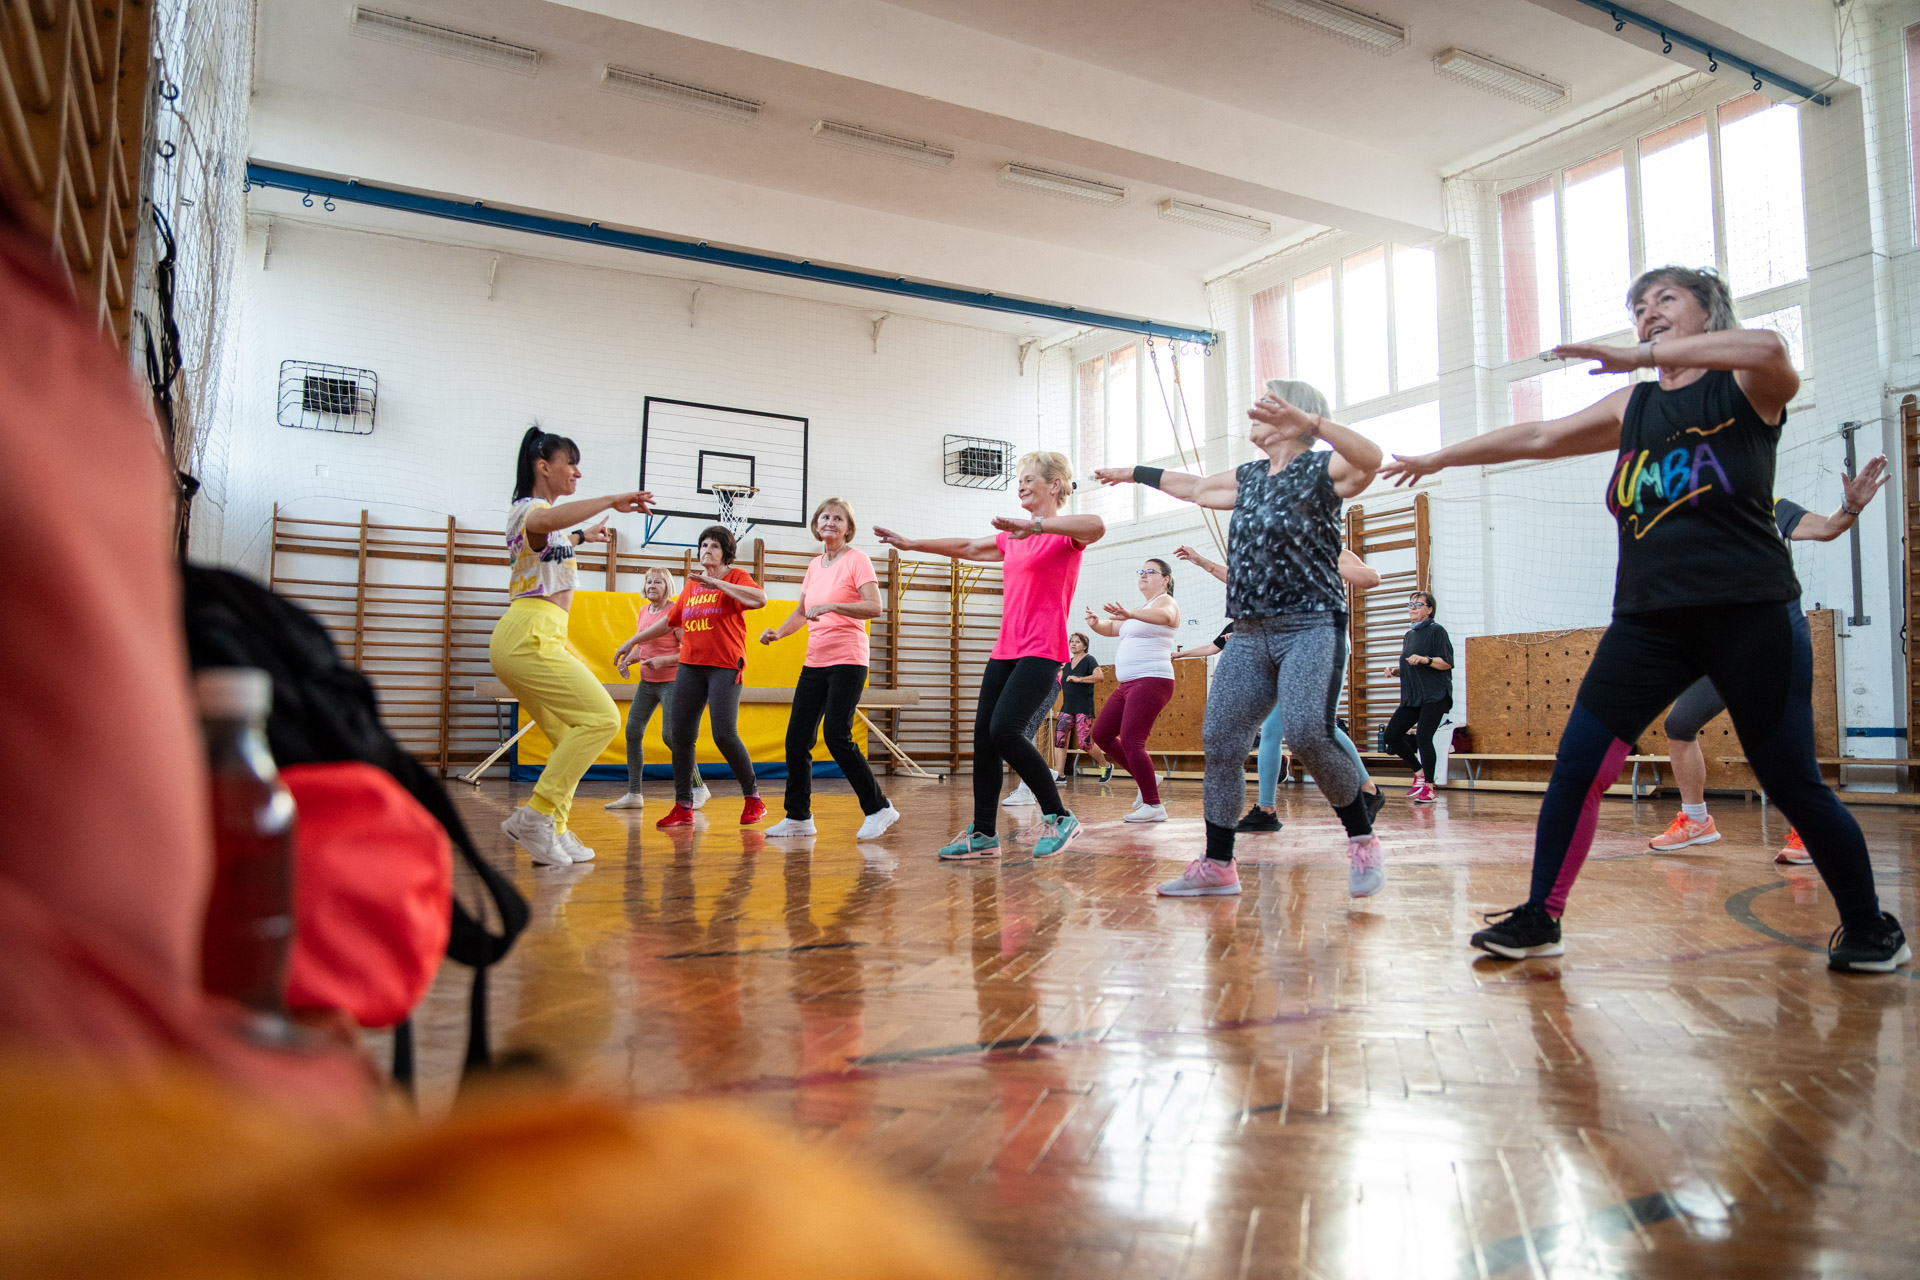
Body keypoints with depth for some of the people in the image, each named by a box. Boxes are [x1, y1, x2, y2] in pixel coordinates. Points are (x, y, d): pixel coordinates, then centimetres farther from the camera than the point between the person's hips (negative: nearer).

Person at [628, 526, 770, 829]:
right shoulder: (692, 584, 17)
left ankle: (753, 798, 5)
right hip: (690, 665, 6)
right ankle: (683, 807, 10)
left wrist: (716, 582, -19)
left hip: (725, 667, -6)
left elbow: (760, 599, -22)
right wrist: (632, 641, 31)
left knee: (724, 734, -14)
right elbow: (669, 620, 27)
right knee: (681, 734, 1)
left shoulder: (737, 577, 0)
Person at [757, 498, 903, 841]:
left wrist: (832, 606, -26)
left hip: (847, 661, -7)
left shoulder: (856, 559, -5)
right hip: (815, 662, 7)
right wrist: (778, 632, 8)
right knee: (797, 738, 4)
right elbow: (802, 612, 26)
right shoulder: (815, 565, 15)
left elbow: (874, 607, -17)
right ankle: (798, 816, 15)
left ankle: (879, 808, -3)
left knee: (837, 736, -16)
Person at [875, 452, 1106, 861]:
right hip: (1005, 650, 8)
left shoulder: (1065, 534, -4)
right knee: (983, 735, 2)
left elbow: (1097, 527, -27)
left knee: (1004, 728, -22)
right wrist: (912, 543, 28)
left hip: (1042, 651, -8)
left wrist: (1036, 525, -35)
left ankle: (1058, 817, -8)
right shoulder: (1013, 537, 21)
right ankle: (983, 834, 9)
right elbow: (968, 547, 30)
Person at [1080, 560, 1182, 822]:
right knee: (1101, 734, 7)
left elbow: (1165, 616, -30)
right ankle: (1146, 778, 18)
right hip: (1127, 684, 10)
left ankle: (1154, 806, -11)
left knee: (1130, 742, -17)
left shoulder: (1166, 601, -5)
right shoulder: (1140, 609, 23)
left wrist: (1130, 614, -48)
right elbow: (1111, 628, 27)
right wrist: (1096, 623, 2)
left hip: (1152, 681, -10)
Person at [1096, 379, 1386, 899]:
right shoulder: (1249, 477, 17)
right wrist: (1133, 474, 46)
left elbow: (1370, 459, -26)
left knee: (1308, 734, -25)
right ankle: (1217, 865, 10)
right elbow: (1193, 486, 34)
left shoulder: (1322, 468, -4)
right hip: (1250, 634, 7)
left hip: (1312, 628, -7)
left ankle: (1362, 841, -3)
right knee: (1220, 741, 0)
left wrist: (1307, 420, -40)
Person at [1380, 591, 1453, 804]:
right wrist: (1395, 670, 8)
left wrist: (1425, 659, -26)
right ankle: (1419, 772, 20)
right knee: (1391, 736, 0)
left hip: (1435, 695, -8)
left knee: (1423, 736, -20)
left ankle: (1429, 787, -9)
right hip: (1411, 697, 8)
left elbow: (1448, 663, -11)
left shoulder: (1436, 630, -3)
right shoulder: (1409, 635, 19)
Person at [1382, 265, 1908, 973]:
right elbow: (1537, 437, 21)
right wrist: (1438, 458, 23)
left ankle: (1869, 927, 23)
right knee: (1577, 765, -4)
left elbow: (1768, 347, -22)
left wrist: (1641, 354, -23)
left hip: (1750, 613, -4)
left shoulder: (1748, 388, 2)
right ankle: (1540, 917, 6)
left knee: (1792, 782, 0)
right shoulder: (1634, 407, 16)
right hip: (1649, 618, 4)